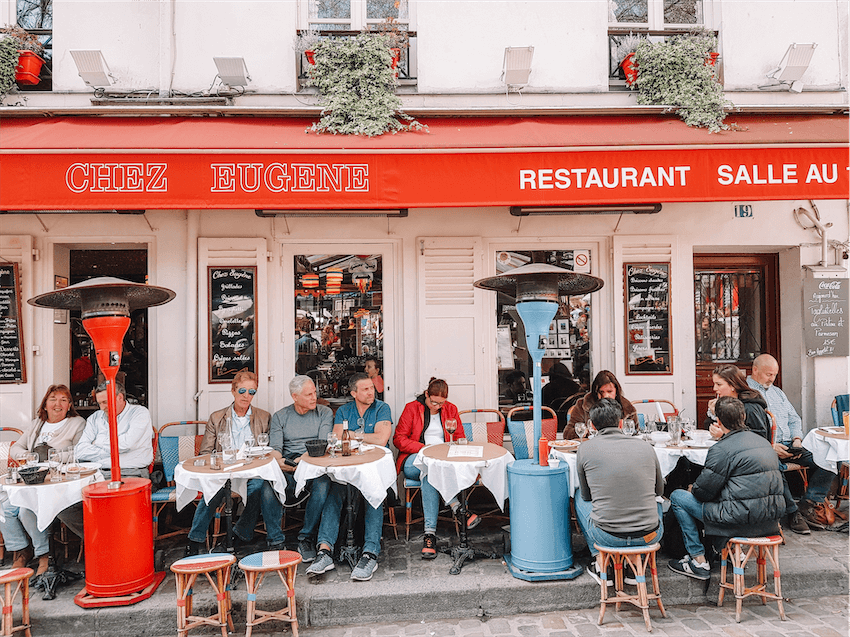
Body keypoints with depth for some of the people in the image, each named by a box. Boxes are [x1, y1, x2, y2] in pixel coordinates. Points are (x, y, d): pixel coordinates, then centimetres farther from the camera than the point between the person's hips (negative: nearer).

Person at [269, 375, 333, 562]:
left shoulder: (324, 413, 11)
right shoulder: (279, 417, 15)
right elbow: (275, 447, 3)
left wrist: (304, 458, -20)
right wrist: (279, 461, -21)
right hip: (287, 467, 1)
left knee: (322, 485, -36)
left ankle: (306, 538, -21)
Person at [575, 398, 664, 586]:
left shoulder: (585, 450, -3)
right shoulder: (645, 447, 1)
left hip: (607, 537, -2)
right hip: (649, 536, 2)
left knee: (580, 500, 28)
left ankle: (601, 567, 28)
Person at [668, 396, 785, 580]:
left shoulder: (722, 449, -16)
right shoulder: (763, 441, 10)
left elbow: (704, 491, -11)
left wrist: (692, 489, 10)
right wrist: (724, 437, 26)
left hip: (743, 520, -9)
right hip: (771, 518, 9)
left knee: (677, 497, 4)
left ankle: (699, 561, 7)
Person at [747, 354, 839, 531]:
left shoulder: (777, 392, 26)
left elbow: (794, 418, 25)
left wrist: (797, 440, 4)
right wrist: (770, 445, -18)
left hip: (789, 445, 7)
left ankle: (810, 502, -10)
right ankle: (792, 513, -20)